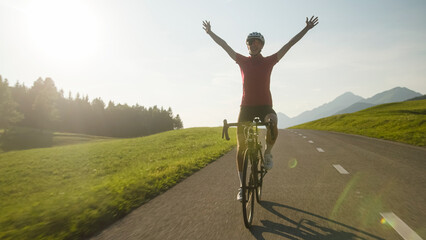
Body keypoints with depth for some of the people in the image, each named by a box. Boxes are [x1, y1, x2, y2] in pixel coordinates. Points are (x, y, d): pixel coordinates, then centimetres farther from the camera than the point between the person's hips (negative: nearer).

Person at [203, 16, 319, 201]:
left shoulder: (269, 61, 7)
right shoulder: (242, 61, 9)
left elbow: (289, 44, 5)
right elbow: (224, 45, 14)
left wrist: (306, 29, 4)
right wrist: (210, 32, 19)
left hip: (264, 106, -1)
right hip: (246, 106, 1)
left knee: (273, 124, -36)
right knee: (241, 147, -1)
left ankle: (267, 153, -4)